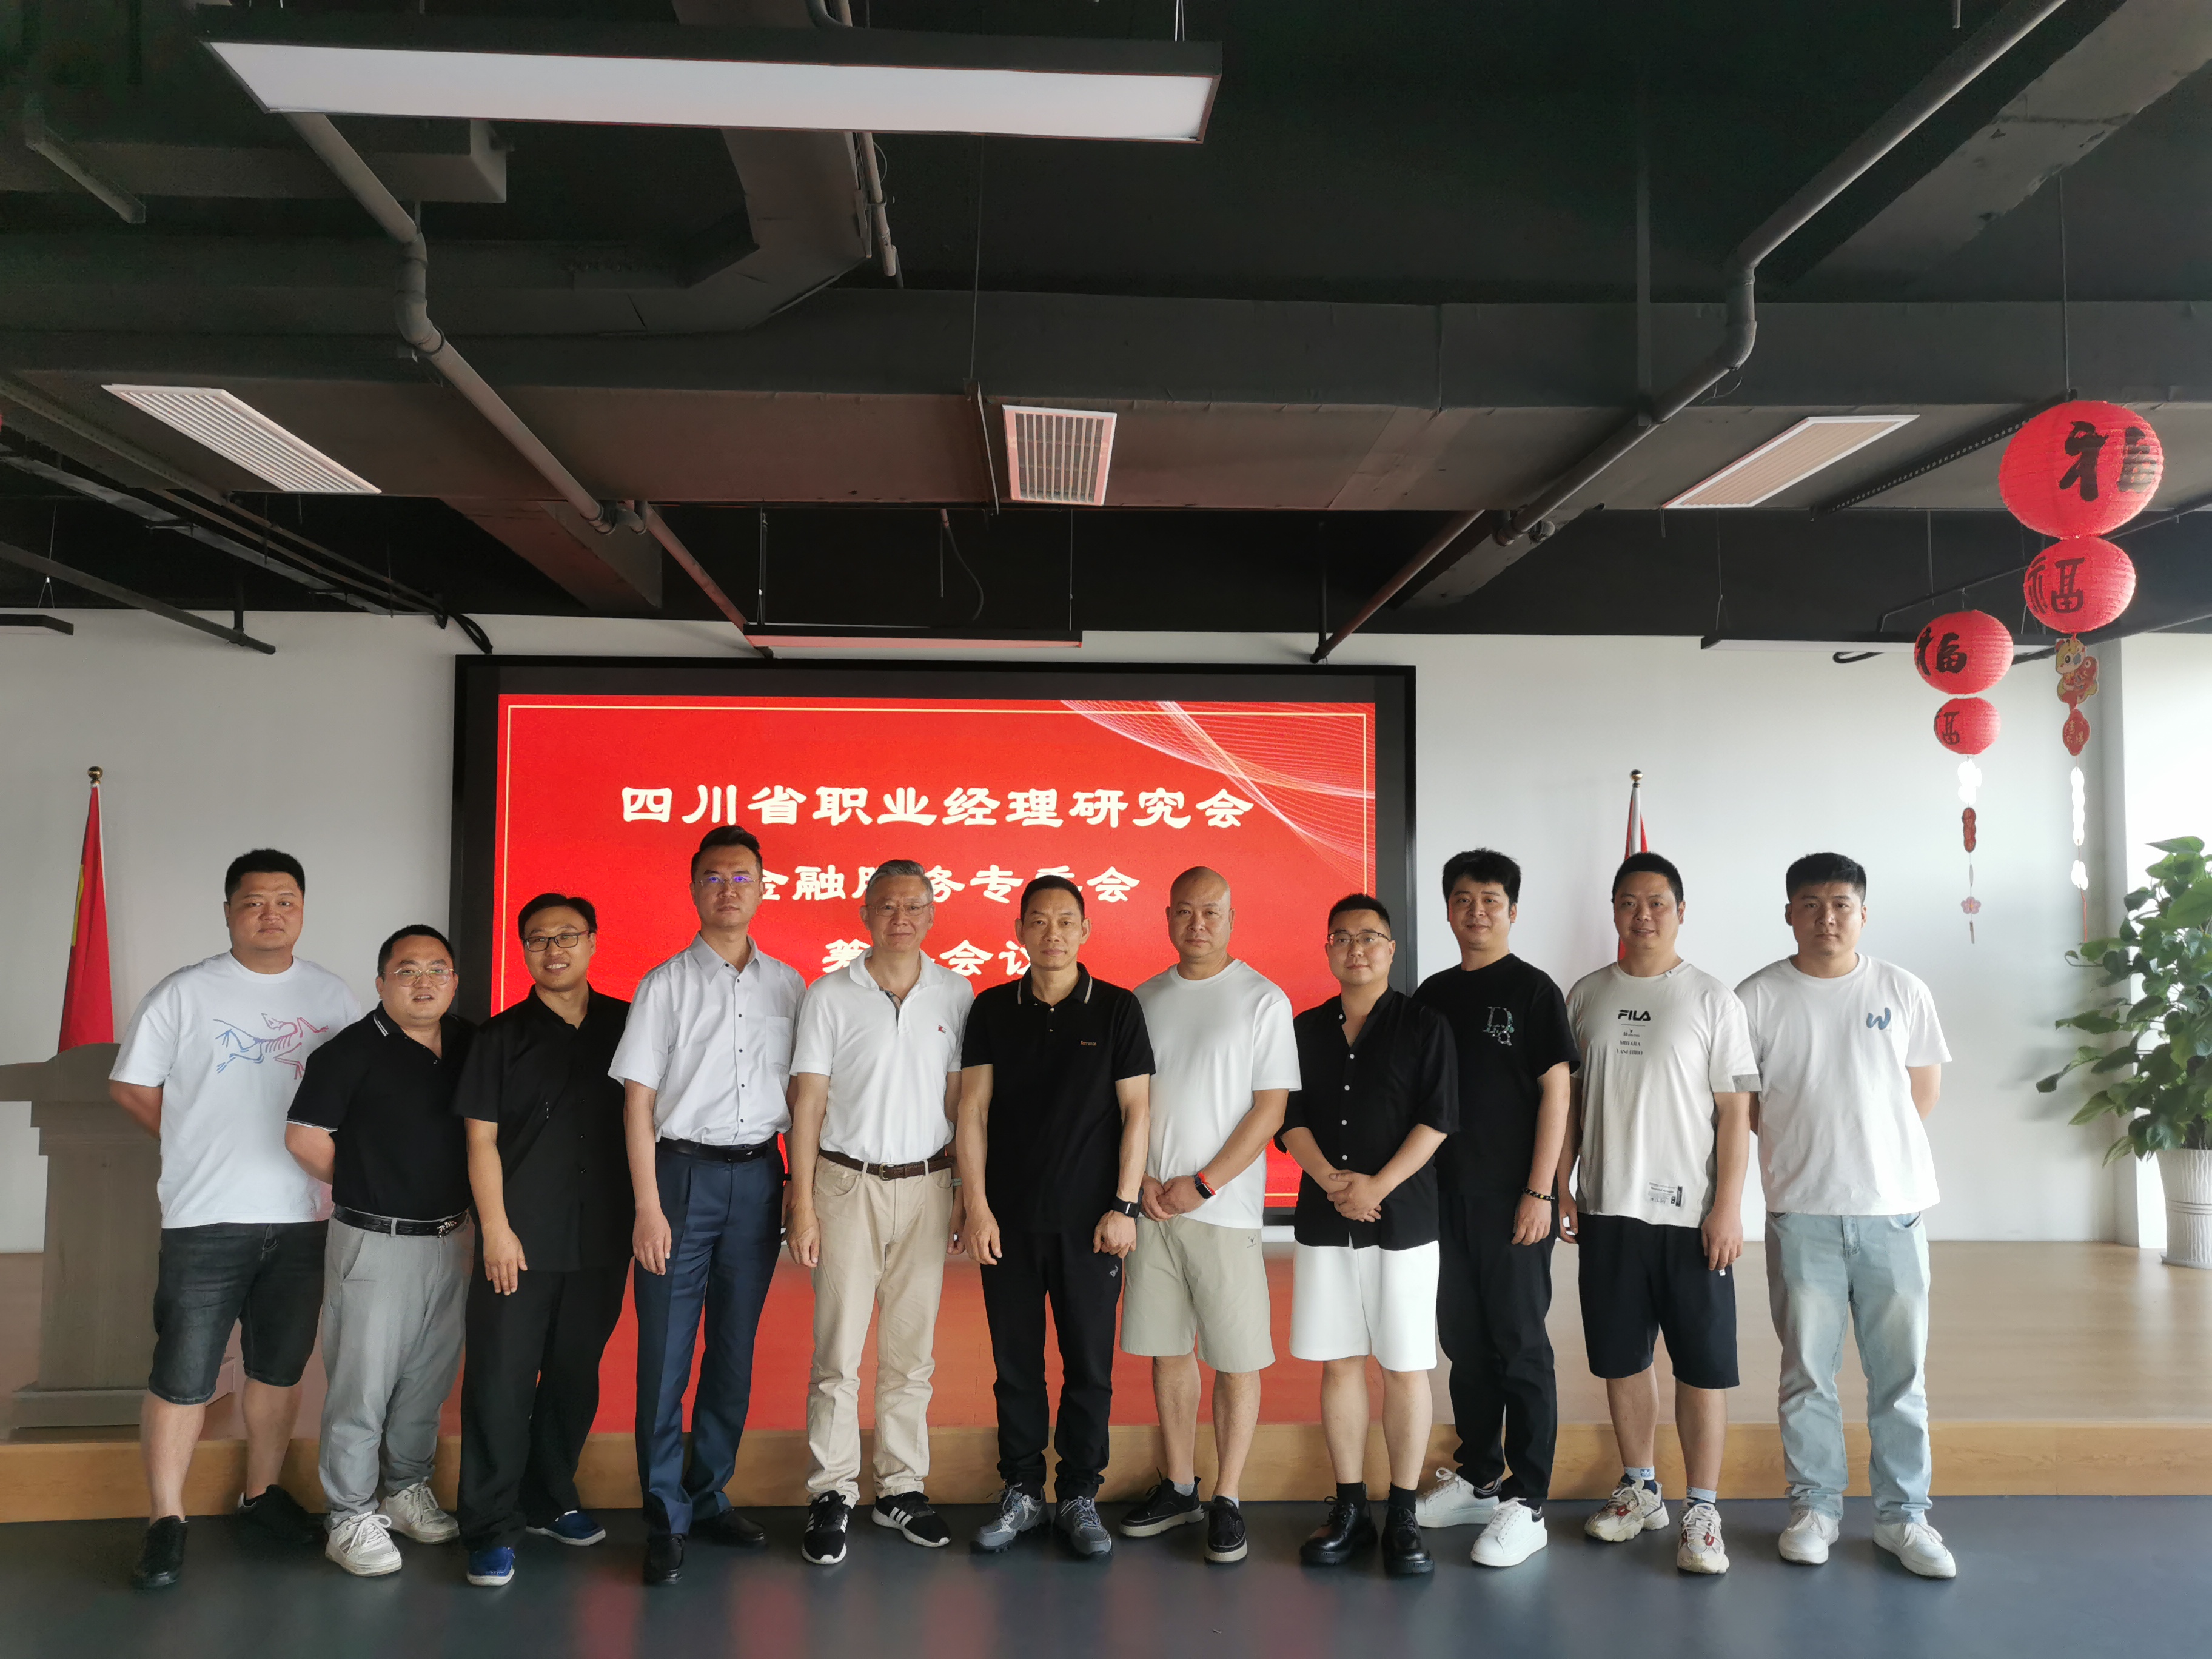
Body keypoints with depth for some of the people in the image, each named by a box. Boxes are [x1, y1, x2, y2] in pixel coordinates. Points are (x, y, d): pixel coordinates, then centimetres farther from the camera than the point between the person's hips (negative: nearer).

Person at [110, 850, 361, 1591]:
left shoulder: (332, 996, 7)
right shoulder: (185, 993, -2)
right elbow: (131, 1086, 1)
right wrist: (199, 1144, -1)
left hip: (302, 1217, 3)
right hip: (207, 1219, -3)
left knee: (281, 1368, 14)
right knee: (183, 1376, 0)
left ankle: (262, 1492, 30)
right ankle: (166, 1520, 14)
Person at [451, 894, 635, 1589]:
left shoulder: (626, 1025, 5)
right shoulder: (503, 1035, 1)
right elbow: (481, 1140, -1)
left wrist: (643, 1215, 4)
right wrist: (496, 1230, -8)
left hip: (601, 1237, 2)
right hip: (520, 1240, -2)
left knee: (576, 1373, 12)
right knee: (501, 1376, -2)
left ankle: (550, 1499, 29)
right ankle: (490, 1526, 9)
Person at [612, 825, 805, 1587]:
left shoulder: (786, 984, 8)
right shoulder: (666, 984, 0)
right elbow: (637, 1101, -2)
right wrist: (648, 1207, -9)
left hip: (758, 1175, 3)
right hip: (683, 1171, -3)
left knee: (735, 1346, 10)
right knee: (666, 1349, -1)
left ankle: (709, 1496, 24)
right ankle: (666, 1518, 11)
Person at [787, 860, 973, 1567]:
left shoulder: (956, 995, 5)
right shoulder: (830, 995, -1)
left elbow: (961, 1101, 8)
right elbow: (807, 1103, -1)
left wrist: (967, 1195, 4)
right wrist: (802, 1205, -6)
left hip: (925, 1187, 2)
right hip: (848, 1183, -2)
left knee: (912, 1350, 9)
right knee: (838, 1352, 0)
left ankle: (902, 1488, 21)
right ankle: (832, 1496, 13)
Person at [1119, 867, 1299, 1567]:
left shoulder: (1262, 1000, -3)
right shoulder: (1144, 999, 9)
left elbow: (1271, 1108, -7)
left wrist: (1203, 1184, -12)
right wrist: (1146, 1181, -3)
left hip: (1226, 1208, -4)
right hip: (1153, 1204, 4)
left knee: (1236, 1357, 2)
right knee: (1167, 1350, 11)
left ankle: (1226, 1499, 15)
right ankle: (1178, 1489, 24)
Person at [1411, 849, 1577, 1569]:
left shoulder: (1532, 989, -5)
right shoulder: (1433, 994, 10)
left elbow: (1556, 1091, -8)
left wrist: (1539, 1192, -14)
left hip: (1511, 1197, -5)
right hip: (1447, 1194, 5)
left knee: (1520, 1348, 0)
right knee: (1464, 1343, 14)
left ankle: (1526, 1504, 8)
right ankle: (1478, 1479, 27)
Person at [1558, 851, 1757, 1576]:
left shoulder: (1712, 999, -2)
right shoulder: (1586, 995, 7)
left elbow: (1734, 1110, -4)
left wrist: (1728, 1206, -10)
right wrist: (1559, 1185, 5)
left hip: (1690, 1212, -3)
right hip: (1607, 1209, 3)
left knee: (1702, 1365, 1)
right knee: (1621, 1357, 13)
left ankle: (1703, 1511, 13)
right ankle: (1640, 1488, 29)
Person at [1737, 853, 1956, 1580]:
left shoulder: (1903, 992, 4)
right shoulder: (1758, 998, -1)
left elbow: (1924, 1092, 9)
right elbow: (1741, 1105, 3)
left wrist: (1866, 1141, 2)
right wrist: (1808, 1144, -2)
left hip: (1893, 1206, 1)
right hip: (1801, 1212, -1)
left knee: (1900, 1371, 7)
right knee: (1808, 1371, 8)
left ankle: (1903, 1513, 20)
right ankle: (1814, 1506, 21)